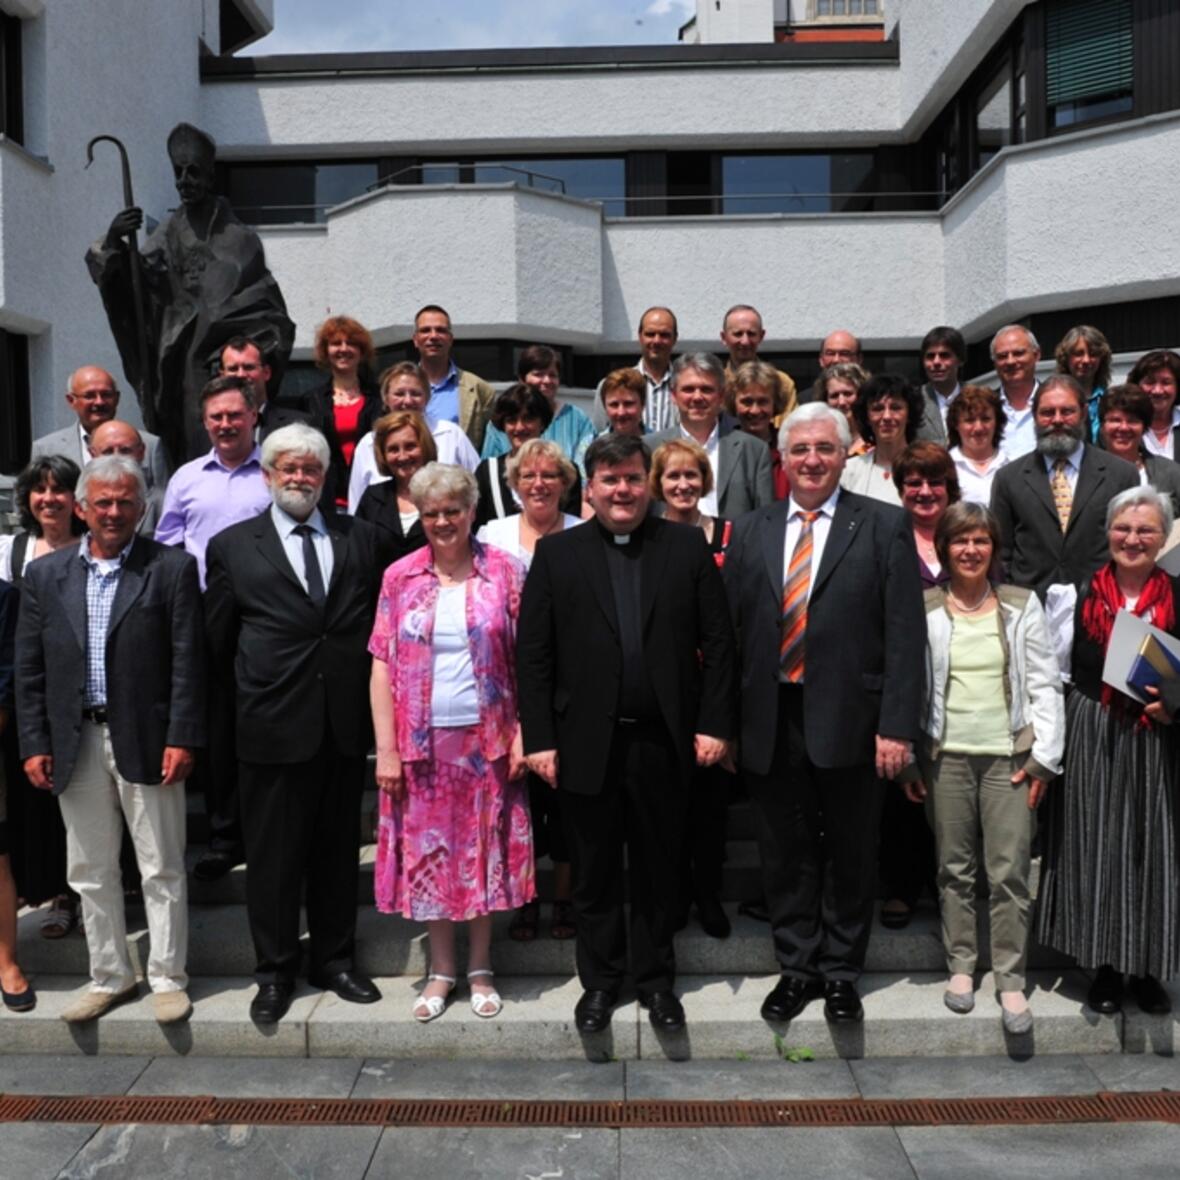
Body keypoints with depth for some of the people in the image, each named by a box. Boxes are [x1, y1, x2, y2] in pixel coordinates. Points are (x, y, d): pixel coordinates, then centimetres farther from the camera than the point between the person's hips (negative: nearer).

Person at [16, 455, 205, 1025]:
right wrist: (34, 744, 1)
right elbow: (28, 669, 7)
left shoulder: (172, 569, -2)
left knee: (162, 870, 5)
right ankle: (109, 977, 28)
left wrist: (182, 738, -12)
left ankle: (168, 979, 19)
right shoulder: (44, 575, 8)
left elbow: (188, 661, -6)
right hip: (76, 743, 4)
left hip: (146, 741, -3)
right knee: (90, 872, 14)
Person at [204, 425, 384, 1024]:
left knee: (338, 849, 13)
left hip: (345, 722, 2)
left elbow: (379, 620, 8)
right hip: (273, 722, -2)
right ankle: (275, 972, 23)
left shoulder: (360, 537, 7)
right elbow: (218, 638, 6)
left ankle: (334, 960, 29)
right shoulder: (232, 545, 2)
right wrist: (256, 683, 7)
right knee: (272, 854, 7)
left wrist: (365, 692, 3)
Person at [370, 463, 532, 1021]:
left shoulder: (505, 571, -2)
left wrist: (522, 733, -7)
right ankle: (441, 970, 26)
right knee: (427, 853, 9)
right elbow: (383, 665, 0)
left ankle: (480, 968, 26)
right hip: (422, 741, 1)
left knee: (484, 851, 9)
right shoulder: (400, 577, 1)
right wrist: (386, 749, -5)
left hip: (486, 739, -1)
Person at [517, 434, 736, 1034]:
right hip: (586, 744, 0)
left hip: (662, 741, 1)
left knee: (658, 870, 14)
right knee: (593, 873, 12)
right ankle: (599, 980, 31)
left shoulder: (687, 546, 2)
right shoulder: (556, 553, 1)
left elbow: (717, 641, 1)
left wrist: (713, 724, -4)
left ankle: (656, 979, 32)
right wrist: (539, 739, -7)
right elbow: (532, 654, -2)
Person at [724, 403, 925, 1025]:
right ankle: (796, 968, 30)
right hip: (770, 722, 3)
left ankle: (840, 974, 29)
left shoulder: (884, 526, -1)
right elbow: (729, 629, 6)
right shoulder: (750, 531, 8)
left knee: (850, 856, 12)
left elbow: (905, 634, -6)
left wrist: (897, 725, -12)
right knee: (784, 855, 13)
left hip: (848, 720, -2)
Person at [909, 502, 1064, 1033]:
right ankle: (960, 966, 21)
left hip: (1010, 757, 0)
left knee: (1010, 872, -1)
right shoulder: (924, 610, 1)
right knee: (954, 868, 8)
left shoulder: (1023, 606, 4)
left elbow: (1045, 685, 3)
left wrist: (1044, 756, -2)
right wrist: (907, 760, -2)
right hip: (946, 757, 0)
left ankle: (1010, 980, 10)